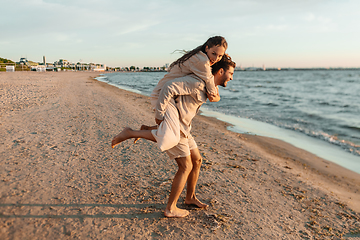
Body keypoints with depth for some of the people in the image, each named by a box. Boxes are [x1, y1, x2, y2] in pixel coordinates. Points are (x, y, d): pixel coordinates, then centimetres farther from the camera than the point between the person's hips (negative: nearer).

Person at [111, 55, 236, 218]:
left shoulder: (206, 87, 12)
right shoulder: (197, 82, -21)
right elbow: (169, 87, -28)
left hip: (182, 128, 10)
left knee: (197, 160, 14)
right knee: (186, 167, -4)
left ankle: (190, 197, 31)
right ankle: (171, 208, 9)